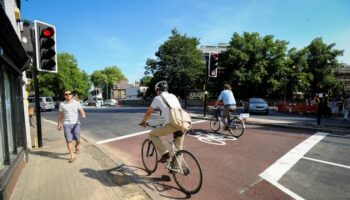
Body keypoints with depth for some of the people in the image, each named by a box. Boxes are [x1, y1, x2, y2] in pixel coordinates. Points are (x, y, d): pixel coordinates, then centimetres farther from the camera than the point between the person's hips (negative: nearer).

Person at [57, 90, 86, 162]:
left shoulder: (77, 103, 2)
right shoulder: (62, 104, 4)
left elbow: (81, 111, -2)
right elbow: (60, 115, 12)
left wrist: (83, 115, -25)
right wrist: (59, 124, 11)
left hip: (76, 123, 0)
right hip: (67, 124, 0)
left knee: (77, 139, 7)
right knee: (69, 140, -5)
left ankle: (77, 147, 41)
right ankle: (72, 156, 2)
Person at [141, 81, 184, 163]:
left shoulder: (158, 98, 10)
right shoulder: (173, 96, 25)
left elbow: (148, 113, 18)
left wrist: (143, 122, 37)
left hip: (172, 125, -6)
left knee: (152, 134, 17)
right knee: (178, 149, 20)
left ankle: (164, 153, 11)